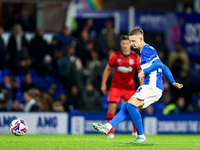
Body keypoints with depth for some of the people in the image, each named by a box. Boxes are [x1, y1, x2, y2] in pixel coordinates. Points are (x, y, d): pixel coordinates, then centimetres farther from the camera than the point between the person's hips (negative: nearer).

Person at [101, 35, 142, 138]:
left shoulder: (136, 57, -4)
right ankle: (110, 132, -9)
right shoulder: (115, 56, -4)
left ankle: (136, 131, 25)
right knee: (112, 106, -16)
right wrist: (103, 84, 5)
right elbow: (107, 69, 7)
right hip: (116, 86, -1)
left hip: (130, 87, 1)